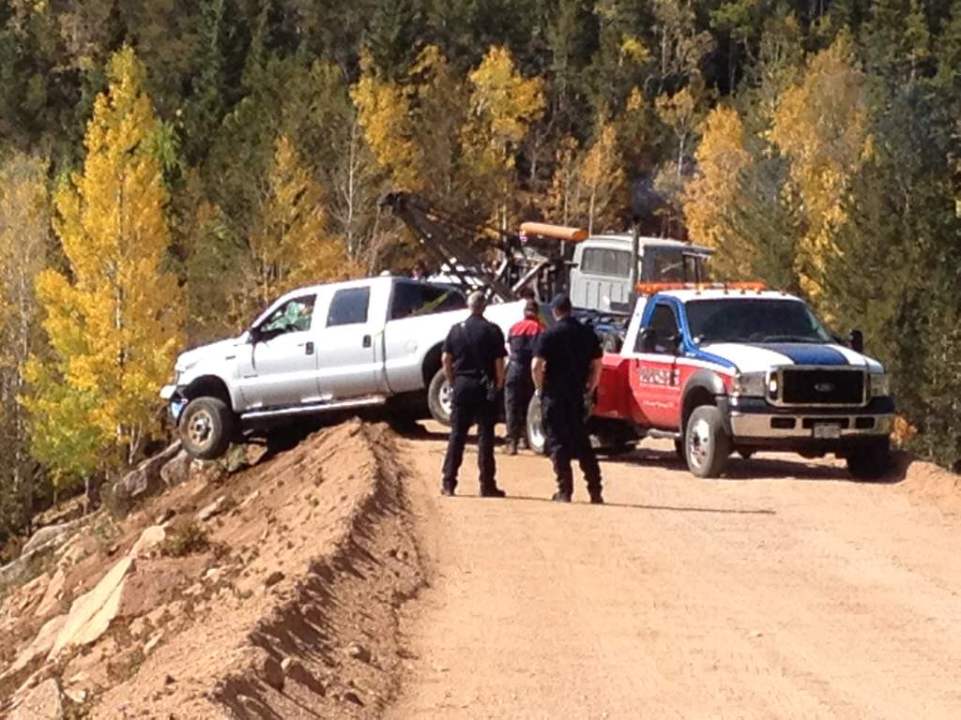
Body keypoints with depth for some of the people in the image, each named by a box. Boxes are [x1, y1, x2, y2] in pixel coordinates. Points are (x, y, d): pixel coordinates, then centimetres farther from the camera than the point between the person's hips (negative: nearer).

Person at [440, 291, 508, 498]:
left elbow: (446, 359, 2)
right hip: (485, 387, -3)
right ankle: (486, 485, 1)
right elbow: (499, 362, -9)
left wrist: (453, 382, 10)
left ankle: (448, 482, 6)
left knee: (457, 435, 7)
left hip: (462, 385, 3)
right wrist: (499, 385, 1)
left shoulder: (456, 330, 4)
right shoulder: (492, 331, -6)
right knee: (485, 436, 1)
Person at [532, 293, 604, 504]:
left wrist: (541, 387, -1)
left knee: (558, 442, 2)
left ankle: (564, 491, -2)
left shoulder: (550, 334, -9)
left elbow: (536, 366, -16)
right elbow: (596, 366, 7)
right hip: (578, 394, 4)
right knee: (581, 441, 13)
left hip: (554, 394, -4)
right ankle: (595, 491, 10)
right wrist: (589, 388, 16)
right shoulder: (587, 333, 5)